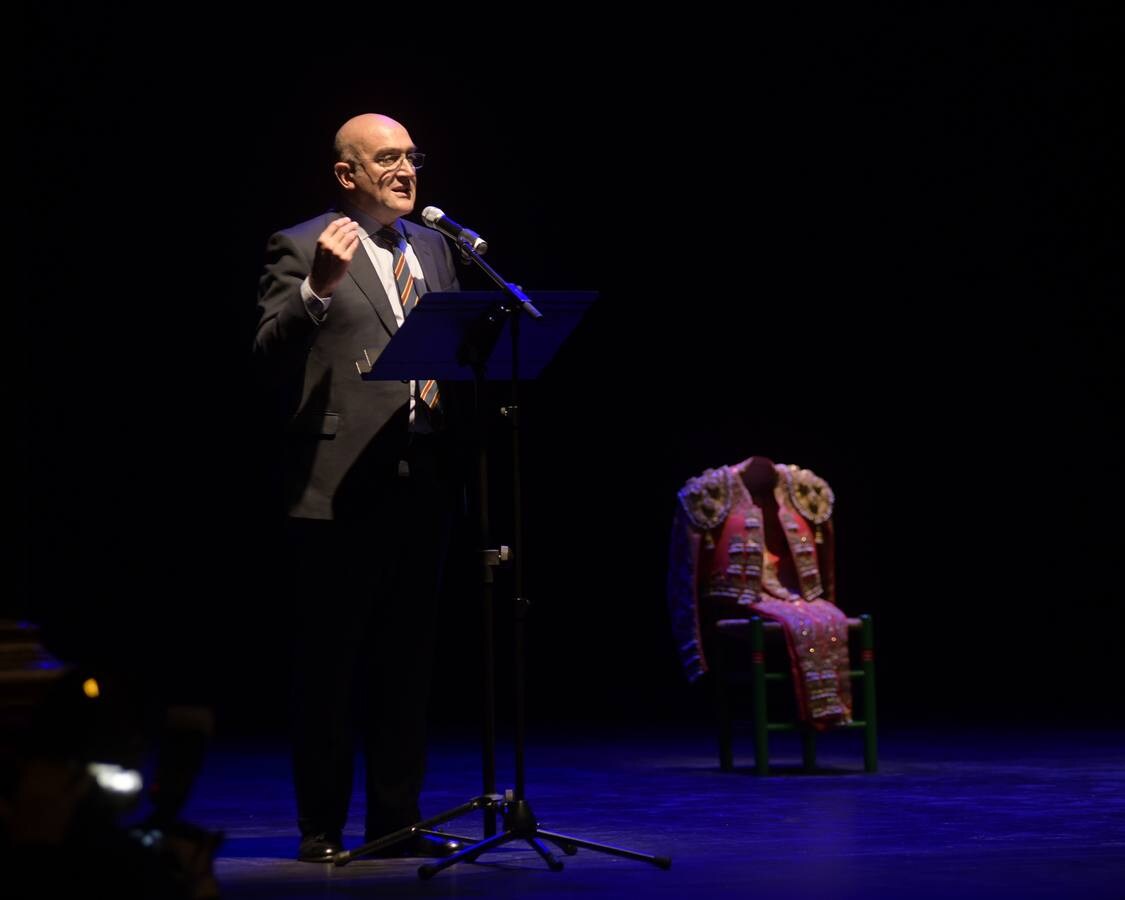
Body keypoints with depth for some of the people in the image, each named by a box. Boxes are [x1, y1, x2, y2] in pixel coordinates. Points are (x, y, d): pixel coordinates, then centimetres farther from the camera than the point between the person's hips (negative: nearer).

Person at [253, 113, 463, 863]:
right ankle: (323, 828, 8)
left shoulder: (432, 248, 16)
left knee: (406, 660, 10)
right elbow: (272, 356, -13)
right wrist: (317, 287, -28)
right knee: (329, 663, 1)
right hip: (341, 485, -6)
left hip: (423, 482, 6)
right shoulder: (302, 249, -3)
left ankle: (397, 821, 18)